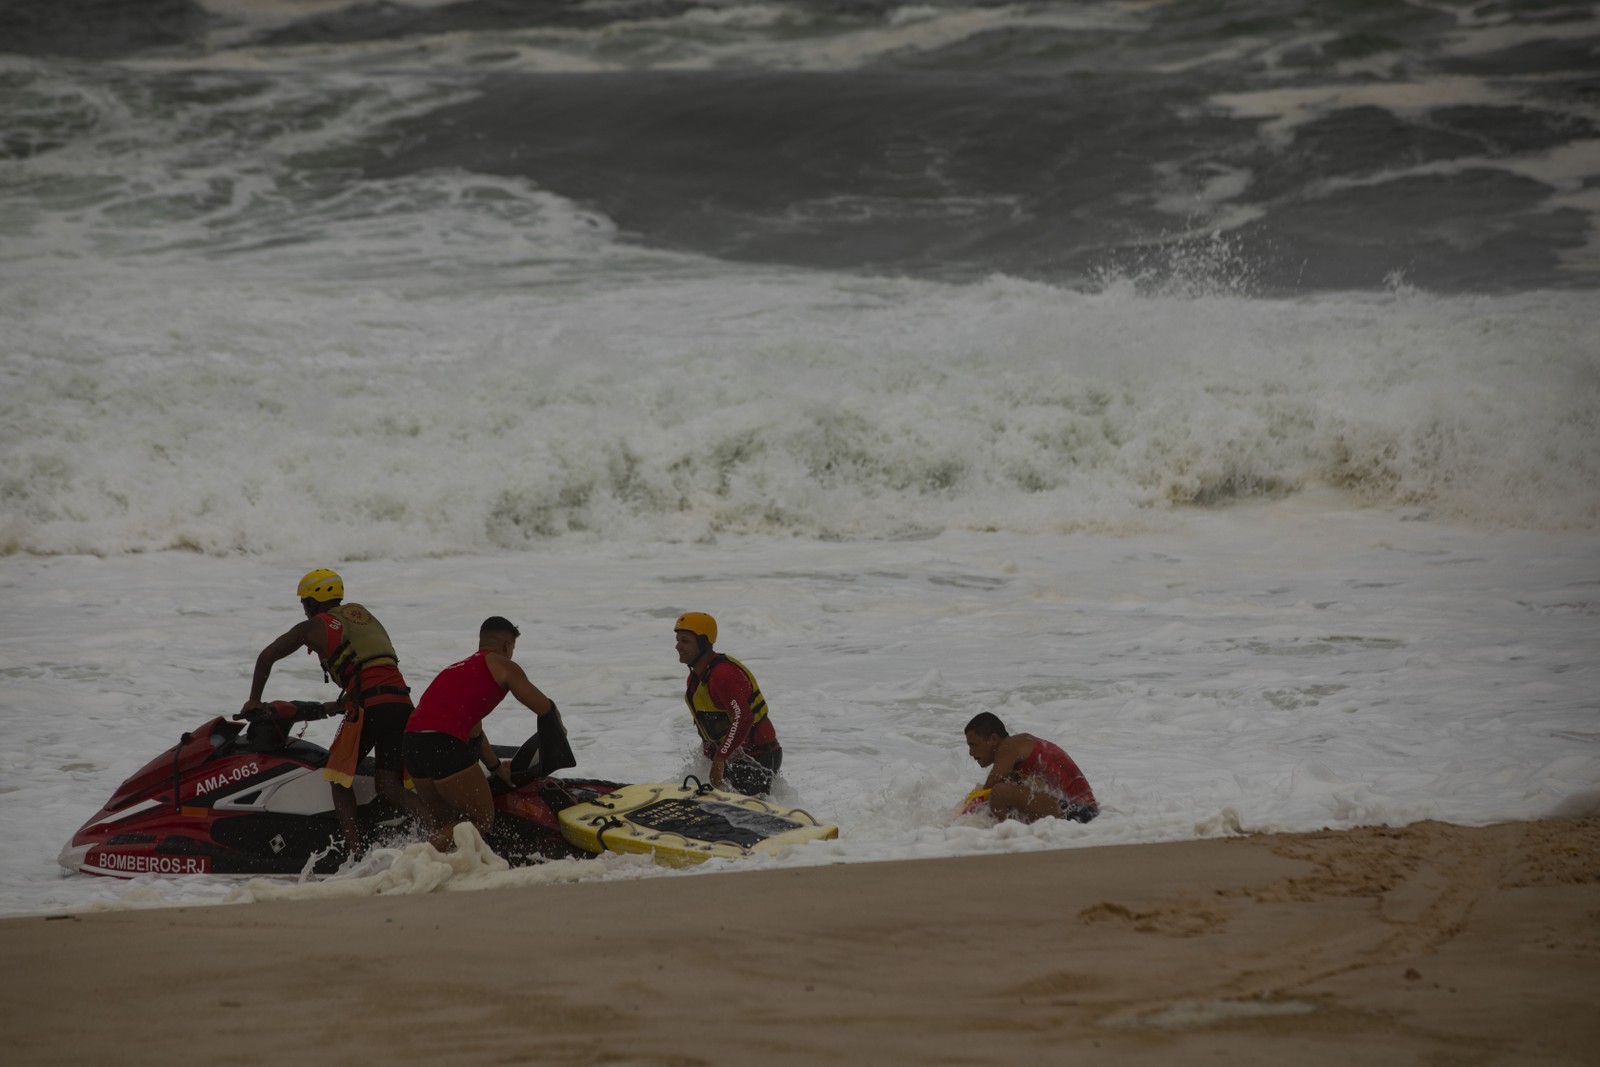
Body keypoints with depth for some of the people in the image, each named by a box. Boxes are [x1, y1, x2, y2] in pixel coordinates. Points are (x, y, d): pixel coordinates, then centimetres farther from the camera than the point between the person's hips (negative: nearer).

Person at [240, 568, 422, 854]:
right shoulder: (362, 615, 30)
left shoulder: (314, 627, 12)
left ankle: (354, 852, -6)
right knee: (389, 787, 1)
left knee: (339, 776, 8)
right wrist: (339, 705, 48)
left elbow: (267, 657, 19)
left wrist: (254, 701, 30)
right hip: (402, 699, 6)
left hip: (368, 705, -6)